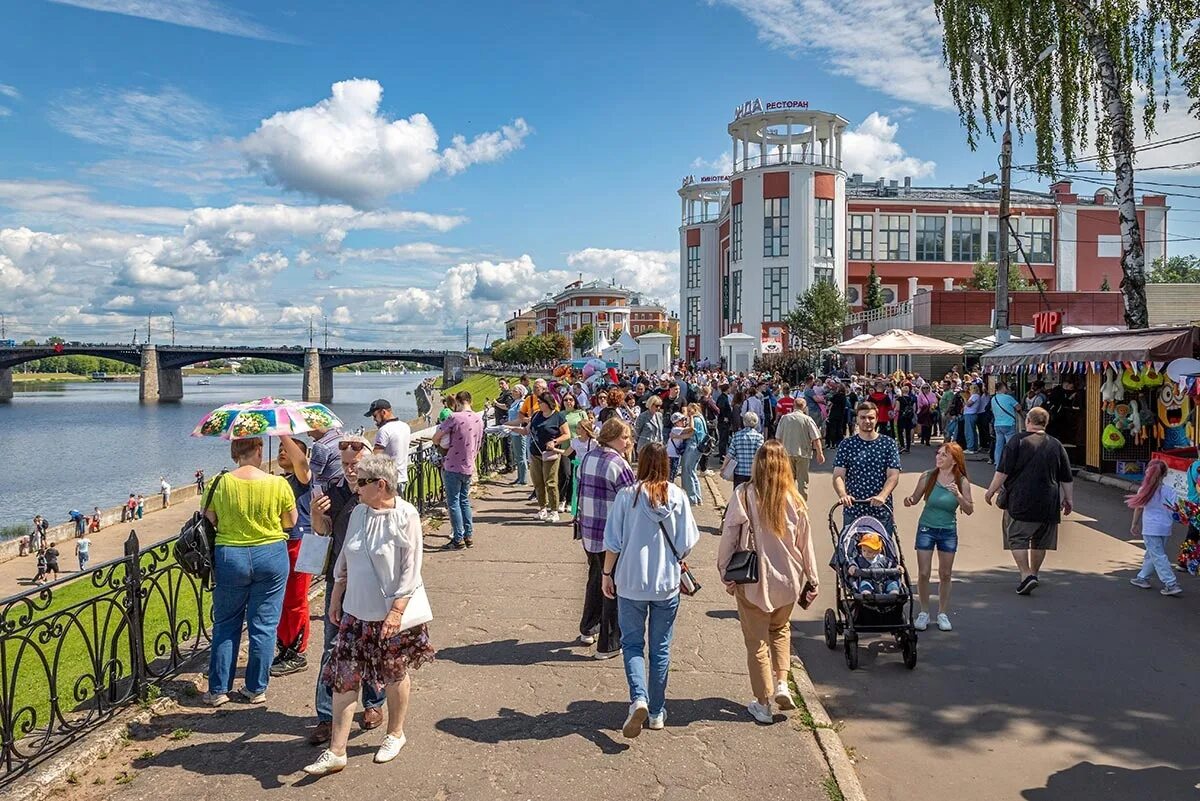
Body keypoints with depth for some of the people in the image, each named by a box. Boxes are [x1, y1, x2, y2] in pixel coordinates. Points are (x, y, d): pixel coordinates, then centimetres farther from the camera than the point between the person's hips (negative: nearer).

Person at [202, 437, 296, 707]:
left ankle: (218, 690, 20)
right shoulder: (278, 484, -10)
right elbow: (291, 522, 1)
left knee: (226, 625, 15)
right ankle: (256, 689, 16)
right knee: (264, 625, 9)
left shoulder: (219, 484, -9)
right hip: (271, 556, -1)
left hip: (229, 558, 1)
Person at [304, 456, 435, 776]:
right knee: (344, 676, 2)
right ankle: (336, 751, 9)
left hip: (392, 612, -5)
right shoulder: (358, 513, 3)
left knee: (395, 675, 12)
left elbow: (410, 570, -16)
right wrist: (335, 598, 13)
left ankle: (395, 733, 34)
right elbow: (344, 560, 13)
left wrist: (397, 611, -20)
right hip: (356, 611, 5)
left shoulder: (406, 516, -16)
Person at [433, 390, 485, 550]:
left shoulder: (455, 418, -17)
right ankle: (469, 536, 19)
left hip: (453, 467, -6)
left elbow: (436, 438, -12)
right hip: (469, 467, 6)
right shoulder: (479, 419, 5)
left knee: (453, 502, 1)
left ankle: (458, 539, 3)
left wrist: (441, 445, 10)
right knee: (465, 501, 16)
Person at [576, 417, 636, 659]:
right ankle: (608, 645, 11)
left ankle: (588, 630, 37)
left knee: (595, 579, 25)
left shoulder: (588, 458, 5)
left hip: (588, 532, 8)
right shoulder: (619, 465, -18)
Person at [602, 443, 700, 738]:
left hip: (631, 582, -1)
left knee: (632, 643, 13)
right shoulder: (677, 496, -7)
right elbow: (686, 544, -4)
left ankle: (639, 698, -8)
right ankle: (657, 712, 23)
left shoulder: (627, 495, -10)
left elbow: (613, 543, -6)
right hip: (667, 583, 1)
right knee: (661, 648, 14)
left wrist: (607, 574, 7)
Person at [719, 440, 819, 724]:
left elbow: (728, 538, -11)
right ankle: (782, 683, 17)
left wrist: (726, 574, 1)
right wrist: (812, 580, 11)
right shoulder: (794, 500, -9)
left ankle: (763, 704, 19)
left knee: (757, 640, 11)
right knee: (781, 629, 28)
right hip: (786, 579, 2)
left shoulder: (743, 496, -15)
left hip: (752, 581, -2)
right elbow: (805, 543, -1)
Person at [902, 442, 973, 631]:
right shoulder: (927, 477, -8)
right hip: (926, 529, -1)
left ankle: (942, 613, 24)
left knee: (945, 574, 10)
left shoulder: (962, 482, -7)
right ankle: (924, 612, 17)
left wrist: (958, 495, -23)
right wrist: (909, 501, -20)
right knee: (923, 573, 1)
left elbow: (969, 510, -6)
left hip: (948, 532, 1)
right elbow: (915, 498, 2)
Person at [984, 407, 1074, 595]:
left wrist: (991, 490, -1)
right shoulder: (1056, 445, 7)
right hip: (1048, 503, 5)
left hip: (1020, 501, -5)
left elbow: (1003, 471, -10)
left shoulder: (1017, 441, -7)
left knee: (1017, 538, 0)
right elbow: (1067, 479, 11)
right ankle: (1033, 574, 27)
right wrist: (1068, 500, 20)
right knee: (1040, 541, 16)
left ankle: (1026, 574, -12)